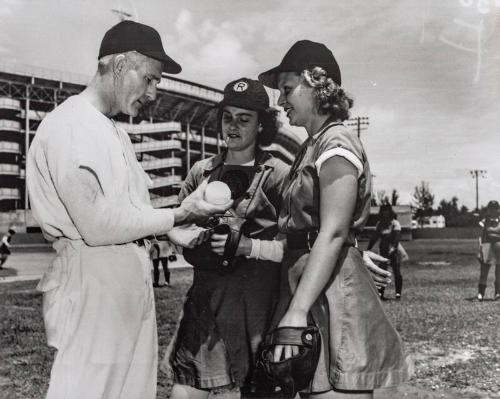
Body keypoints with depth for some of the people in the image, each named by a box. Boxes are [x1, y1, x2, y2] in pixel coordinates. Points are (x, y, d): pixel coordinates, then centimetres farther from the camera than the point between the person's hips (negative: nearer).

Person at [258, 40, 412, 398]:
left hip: (331, 292, -9)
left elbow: (333, 234, -20)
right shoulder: (311, 147, 18)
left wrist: (296, 311, -24)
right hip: (311, 285, 9)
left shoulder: (336, 143, -10)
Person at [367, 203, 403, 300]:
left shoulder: (395, 223, -5)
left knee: (397, 273, -3)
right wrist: (368, 248, 2)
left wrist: (393, 247, -34)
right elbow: (375, 237, 12)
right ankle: (380, 293, 2)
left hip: (394, 251, -4)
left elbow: (397, 236, -18)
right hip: (383, 250, 4)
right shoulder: (380, 224, 10)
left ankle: (398, 293, 4)